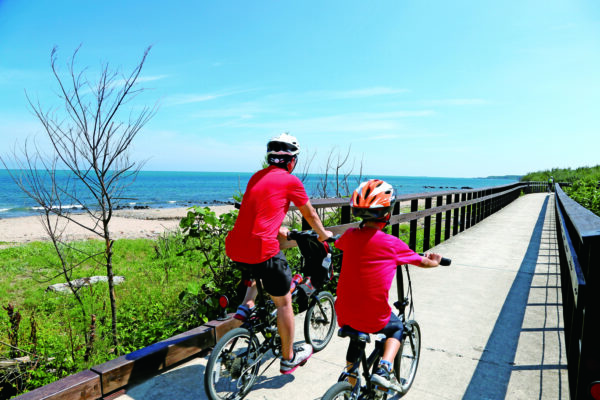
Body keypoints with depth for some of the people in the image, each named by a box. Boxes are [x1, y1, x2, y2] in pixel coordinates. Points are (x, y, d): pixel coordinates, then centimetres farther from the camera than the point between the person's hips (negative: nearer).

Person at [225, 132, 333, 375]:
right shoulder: (290, 181, -1)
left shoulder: (256, 177, 17)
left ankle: (246, 306, 24)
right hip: (262, 250, -7)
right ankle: (288, 358, 28)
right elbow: (310, 215, 11)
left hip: (234, 249, 7)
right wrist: (323, 234, 30)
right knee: (283, 302, 13)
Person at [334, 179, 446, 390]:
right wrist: (434, 261, 25)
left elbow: (336, 243, 21)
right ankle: (383, 369, 9)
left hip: (345, 315, 4)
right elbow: (423, 262, 4)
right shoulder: (393, 244, -13)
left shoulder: (350, 236, -4)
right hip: (374, 319, -3)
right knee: (396, 328, 29)